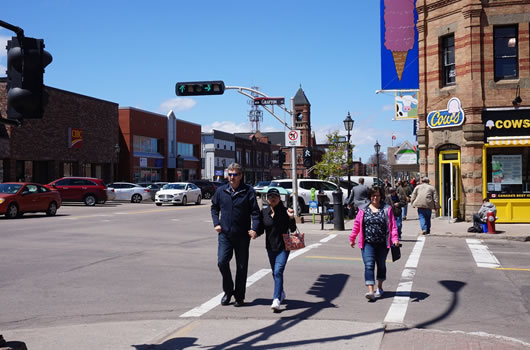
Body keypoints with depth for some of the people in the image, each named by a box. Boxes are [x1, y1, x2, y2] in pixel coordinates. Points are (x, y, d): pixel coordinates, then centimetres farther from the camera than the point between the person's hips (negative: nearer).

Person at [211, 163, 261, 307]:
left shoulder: (248, 191, -4)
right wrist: (216, 223, 4)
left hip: (242, 236, -2)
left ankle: (239, 297, 19)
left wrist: (254, 228, -18)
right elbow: (214, 207, 18)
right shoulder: (221, 191, 5)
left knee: (242, 267, 5)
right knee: (222, 262, -9)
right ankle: (228, 291, 14)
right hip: (225, 234, 2)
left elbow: (255, 212, -5)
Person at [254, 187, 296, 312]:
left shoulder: (285, 211, -8)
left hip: (283, 247, -5)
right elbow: (261, 229, 8)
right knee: (275, 273, 18)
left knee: (278, 271, -18)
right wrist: (255, 233, -12)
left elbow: (293, 230, -9)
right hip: (270, 247, 5)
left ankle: (276, 299, -22)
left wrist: (291, 218, -26)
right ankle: (281, 293, 41)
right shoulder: (264, 212, 3)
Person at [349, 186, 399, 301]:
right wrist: (352, 238, 10)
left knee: (381, 265, 15)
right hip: (367, 243, -1)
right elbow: (357, 224, 9)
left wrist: (395, 238, -15)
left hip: (382, 244, 1)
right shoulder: (363, 209, 3)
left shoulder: (387, 209, 1)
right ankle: (371, 291, -17)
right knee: (369, 266, -11)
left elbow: (392, 224, -4)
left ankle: (379, 288, 33)